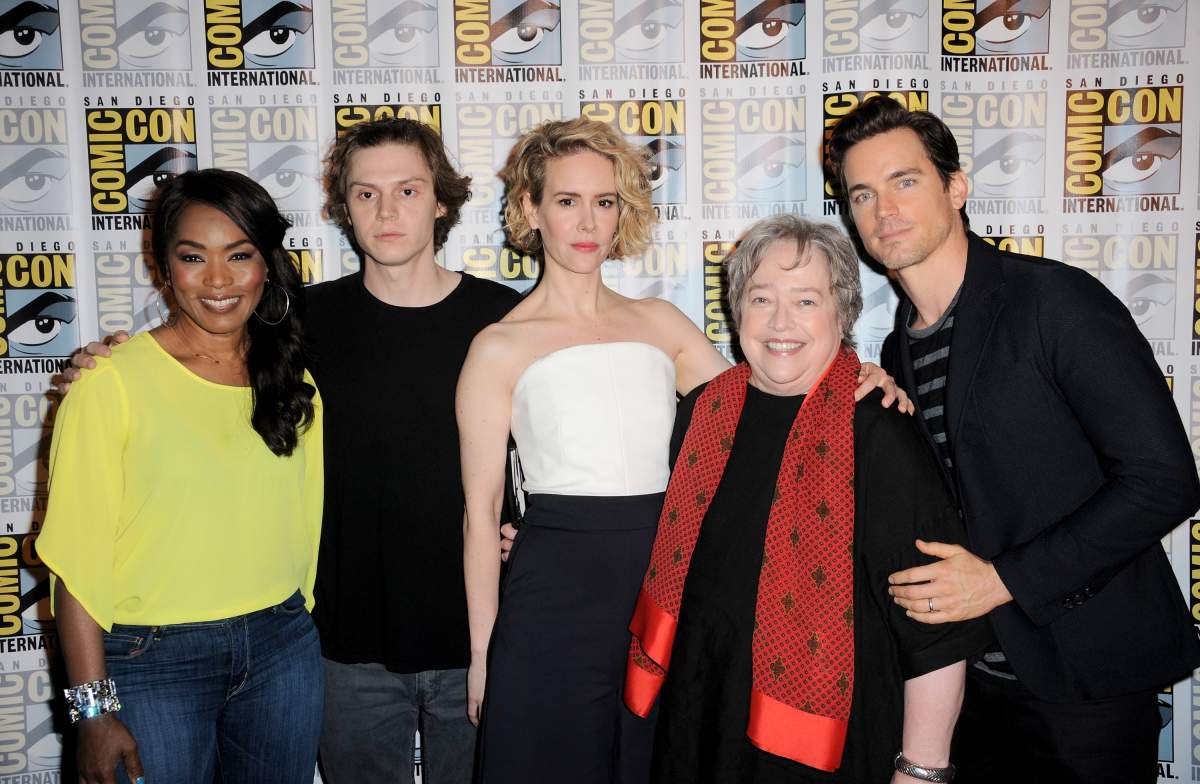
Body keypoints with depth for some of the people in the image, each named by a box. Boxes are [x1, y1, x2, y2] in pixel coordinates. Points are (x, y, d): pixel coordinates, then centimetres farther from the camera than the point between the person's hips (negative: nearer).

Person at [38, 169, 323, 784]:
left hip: (281, 647, 4)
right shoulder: (112, 379, -11)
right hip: (153, 662, -4)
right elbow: (78, 557, -11)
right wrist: (93, 710, -10)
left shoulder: (293, 383, 3)